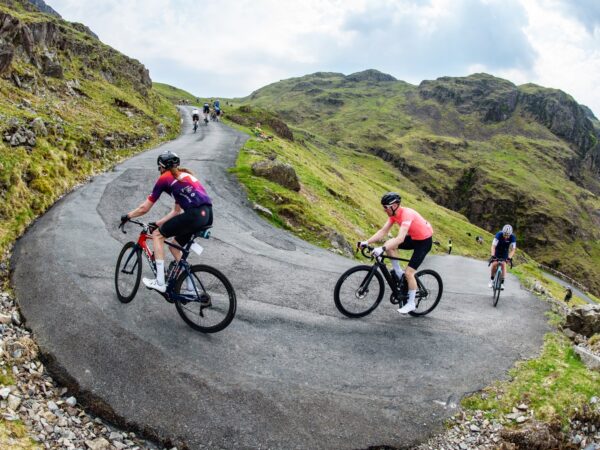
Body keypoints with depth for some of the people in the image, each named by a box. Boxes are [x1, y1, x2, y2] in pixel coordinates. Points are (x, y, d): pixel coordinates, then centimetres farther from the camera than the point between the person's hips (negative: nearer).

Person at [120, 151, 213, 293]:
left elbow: (144, 208, 13)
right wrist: (157, 223, 37)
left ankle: (160, 282, 7)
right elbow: (176, 211, 32)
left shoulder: (164, 178, 8)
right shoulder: (184, 176, 30)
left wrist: (127, 216, 29)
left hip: (195, 214, -8)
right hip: (207, 215, 8)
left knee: (157, 235, 10)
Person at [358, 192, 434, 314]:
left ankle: (411, 304, 4)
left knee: (409, 272, -12)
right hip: (413, 238, 8)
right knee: (389, 244, -10)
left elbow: (400, 238, -42)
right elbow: (383, 232, -6)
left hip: (424, 241, -8)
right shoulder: (394, 214, -7)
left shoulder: (406, 214, -32)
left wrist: (382, 249, -49)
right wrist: (367, 242, -16)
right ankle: (399, 274, 5)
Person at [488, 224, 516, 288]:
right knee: (494, 264, -16)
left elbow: (513, 249, -27)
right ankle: (491, 280, 2)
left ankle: (502, 282, -7)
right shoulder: (499, 234, -31)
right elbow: (493, 246, -35)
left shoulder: (512, 237, -26)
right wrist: (492, 256, -47)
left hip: (505, 252, 1)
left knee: (503, 264, -14)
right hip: (497, 250, -1)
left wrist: (509, 257, -42)